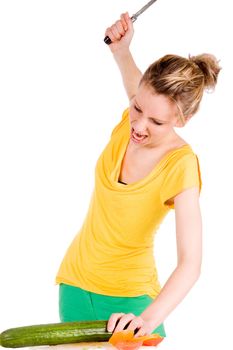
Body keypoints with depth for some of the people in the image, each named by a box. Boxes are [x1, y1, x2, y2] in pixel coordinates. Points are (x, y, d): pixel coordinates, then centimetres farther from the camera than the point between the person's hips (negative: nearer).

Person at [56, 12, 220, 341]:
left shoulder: (181, 166, -24)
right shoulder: (131, 120, -10)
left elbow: (190, 263, -32)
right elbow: (136, 84, 19)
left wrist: (149, 319, -45)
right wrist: (121, 51, 2)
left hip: (130, 295, -4)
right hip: (77, 279, 5)